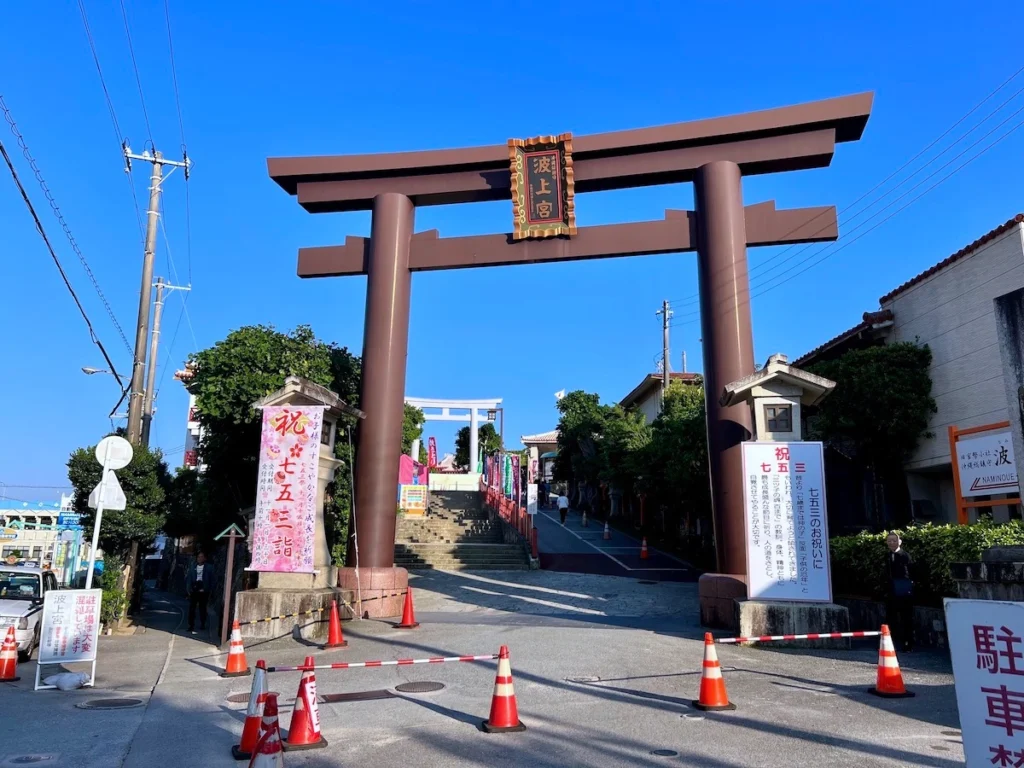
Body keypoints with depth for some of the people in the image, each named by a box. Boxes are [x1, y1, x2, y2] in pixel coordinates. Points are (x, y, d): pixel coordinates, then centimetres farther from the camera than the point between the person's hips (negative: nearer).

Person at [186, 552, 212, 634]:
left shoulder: (208, 568, 2)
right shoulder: (193, 568, 9)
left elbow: (210, 580, -1)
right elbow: (188, 579, 8)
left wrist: (205, 589, -9)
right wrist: (189, 589, -3)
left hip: (203, 591, -2)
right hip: (194, 590, 2)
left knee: (202, 608, 6)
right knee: (191, 608, -3)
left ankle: (202, 624, 18)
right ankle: (191, 626, 1)